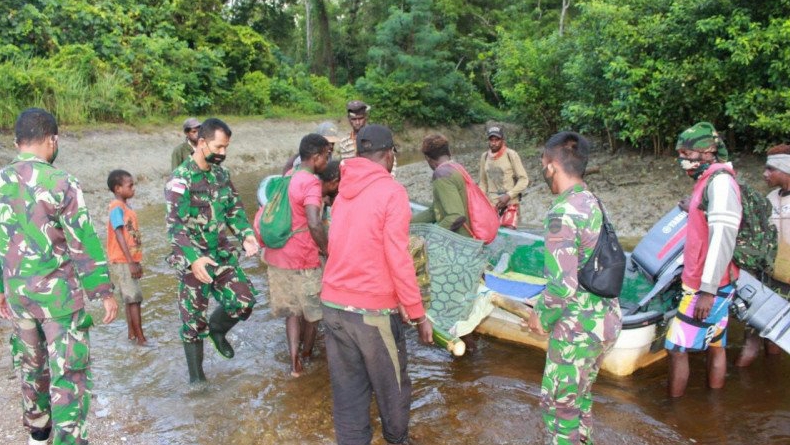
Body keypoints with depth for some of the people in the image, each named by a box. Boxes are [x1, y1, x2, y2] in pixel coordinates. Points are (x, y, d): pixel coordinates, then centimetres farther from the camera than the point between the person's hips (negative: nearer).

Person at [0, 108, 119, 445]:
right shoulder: (61, 183, -16)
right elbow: (84, 243, -15)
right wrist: (104, 292, -9)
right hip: (59, 294, -6)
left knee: (30, 364, 23)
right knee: (69, 373, 1)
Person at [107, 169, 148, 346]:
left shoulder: (126, 207, 12)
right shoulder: (117, 208, -15)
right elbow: (119, 236, -21)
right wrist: (131, 262, -23)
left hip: (130, 261, 9)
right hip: (122, 262, -9)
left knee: (131, 299, 13)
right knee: (134, 298, -6)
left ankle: (132, 334, 21)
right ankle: (141, 338, -1)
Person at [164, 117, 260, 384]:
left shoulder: (222, 174, 6)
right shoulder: (181, 179, -14)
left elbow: (235, 209, 14)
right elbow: (175, 225, -20)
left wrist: (246, 235, -4)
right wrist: (194, 258, -32)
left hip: (223, 256, 6)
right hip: (193, 262, -5)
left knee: (245, 300, -4)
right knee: (194, 321, 5)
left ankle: (217, 329, 28)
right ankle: (196, 376, 22)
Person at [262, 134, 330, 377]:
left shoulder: (286, 179, 7)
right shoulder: (311, 183, -19)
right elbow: (314, 224, -31)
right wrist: (327, 250, -18)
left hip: (278, 256, 7)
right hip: (304, 259, -7)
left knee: (292, 310, 17)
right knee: (313, 311, 16)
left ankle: (294, 359, 8)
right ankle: (306, 353, 33)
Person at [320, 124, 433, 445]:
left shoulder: (344, 190, 9)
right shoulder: (391, 191, -10)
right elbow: (397, 259, -16)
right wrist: (418, 314, -8)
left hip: (333, 305, 6)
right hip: (373, 311, -5)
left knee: (347, 392, 13)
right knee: (392, 388, 18)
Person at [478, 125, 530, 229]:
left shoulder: (511, 155, -5)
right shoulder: (484, 157, 8)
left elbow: (524, 180, -6)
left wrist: (508, 195, -14)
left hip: (510, 204, -4)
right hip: (490, 204, 4)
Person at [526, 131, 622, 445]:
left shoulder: (563, 213, -23)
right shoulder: (592, 202, 4)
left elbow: (563, 286, -26)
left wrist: (541, 318, -9)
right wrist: (546, 304, 16)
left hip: (578, 328, -8)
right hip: (605, 319, 8)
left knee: (557, 403, 10)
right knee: (581, 394, 26)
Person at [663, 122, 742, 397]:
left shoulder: (720, 181, -17)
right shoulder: (709, 181, 11)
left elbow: (722, 239, -24)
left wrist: (707, 291, -26)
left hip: (708, 287, -9)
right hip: (709, 284, 9)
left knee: (677, 348, -3)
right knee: (715, 344, 16)